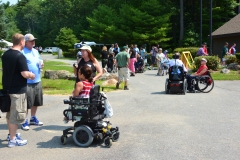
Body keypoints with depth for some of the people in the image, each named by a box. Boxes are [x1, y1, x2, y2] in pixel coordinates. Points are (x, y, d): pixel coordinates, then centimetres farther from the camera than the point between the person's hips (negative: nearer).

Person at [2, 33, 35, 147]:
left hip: (7, 87, 9)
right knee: (16, 114, 0)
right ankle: (12, 140, 7)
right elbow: (25, 74, -24)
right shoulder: (20, 56, -19)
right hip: (17, 89, -9)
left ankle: (11, 134, 34)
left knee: (10, 112, 20)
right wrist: (31, 75, -3)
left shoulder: (5, 54, 8)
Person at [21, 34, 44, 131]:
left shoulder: (36, 51, 15)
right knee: (26, 103, -3)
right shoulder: (22, 52, -11)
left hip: (37, 81, 8)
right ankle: (25, 121, 7)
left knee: (36, 102, 16)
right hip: (27, 82, -8)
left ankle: (33, 118, 31)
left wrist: (41, 64, 2)